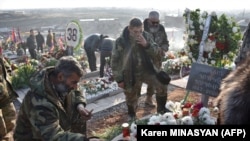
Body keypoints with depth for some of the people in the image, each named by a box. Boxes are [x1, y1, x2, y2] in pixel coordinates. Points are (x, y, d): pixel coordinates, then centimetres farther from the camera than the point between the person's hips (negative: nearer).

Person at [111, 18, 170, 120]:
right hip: (131, 75, -2)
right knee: (131, 98, 13)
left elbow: (155, 52, -5)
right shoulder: (121, 41, -16)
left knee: (162, 85, -14)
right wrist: (119, 79, -9)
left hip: (147, 69, 2)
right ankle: (131, 116, 45)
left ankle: (161, 109, 11)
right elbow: (115, 61, -10)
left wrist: (146, 44, -26)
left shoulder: (146, 36, -7)